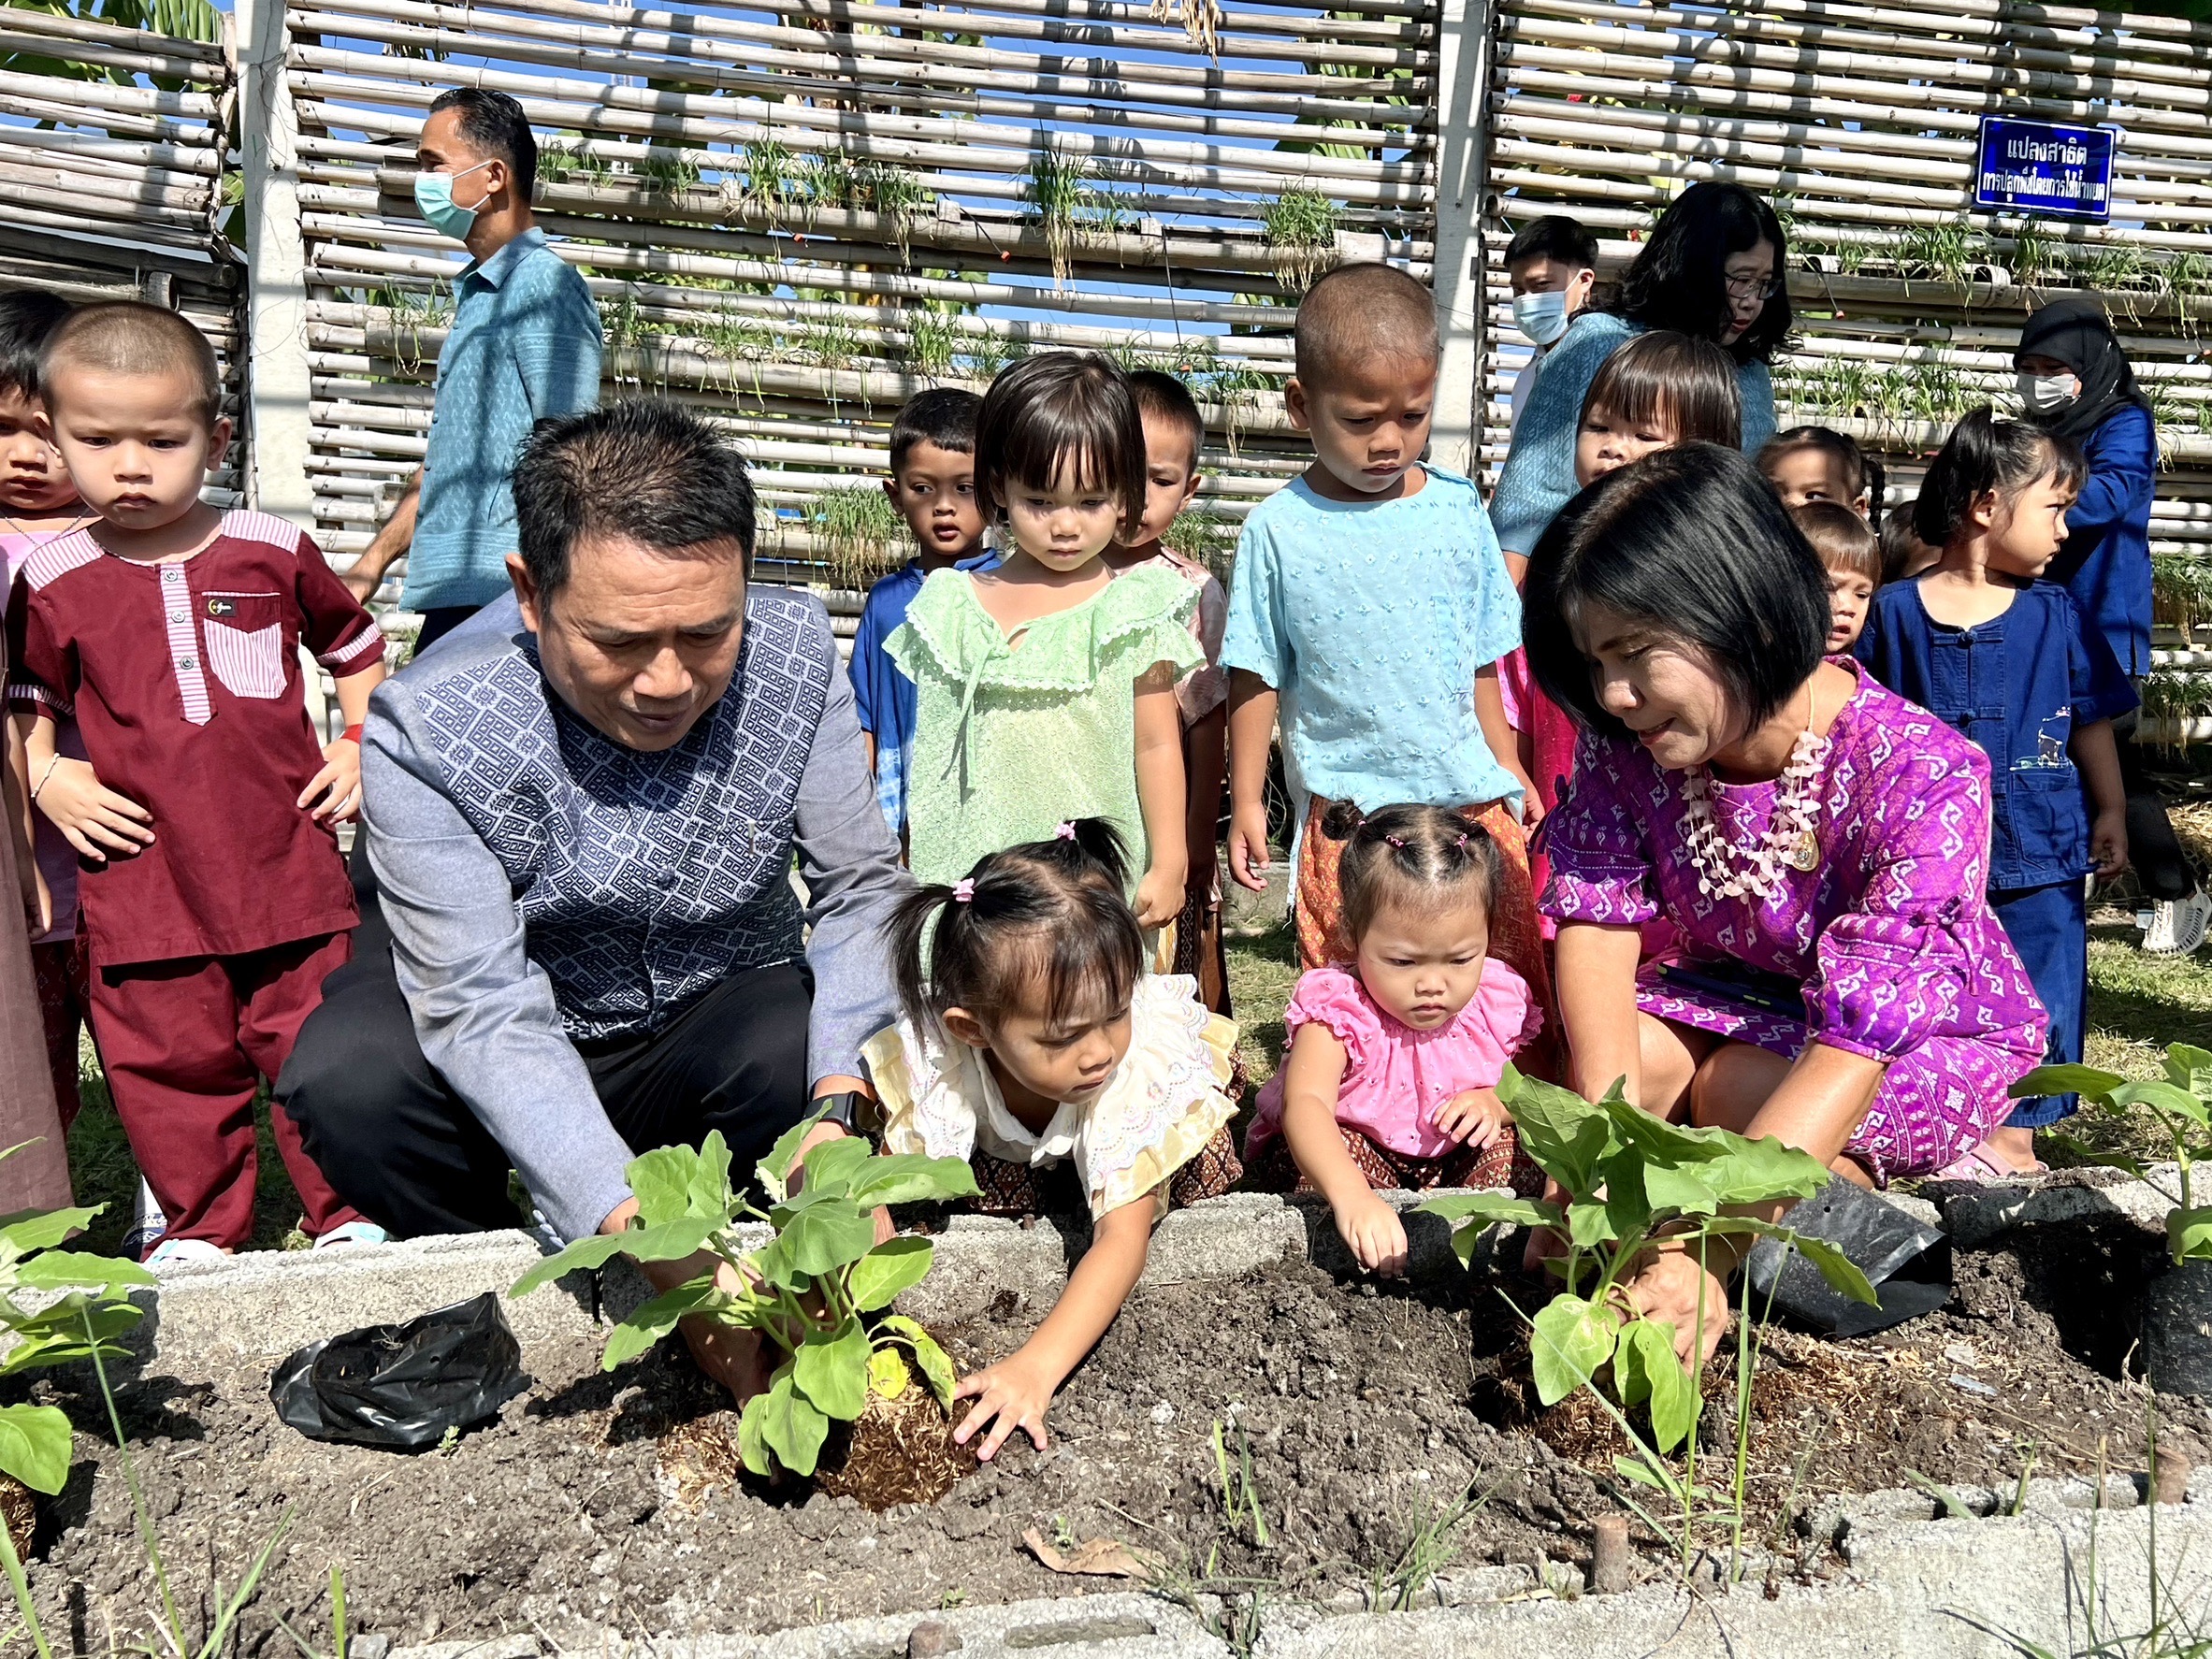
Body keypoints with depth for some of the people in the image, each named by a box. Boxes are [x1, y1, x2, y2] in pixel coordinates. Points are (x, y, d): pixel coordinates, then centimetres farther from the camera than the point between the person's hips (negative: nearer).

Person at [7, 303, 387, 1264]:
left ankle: (347, 1213, 19)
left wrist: (361, 745, 4)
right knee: (173, 1060, 7)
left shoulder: (272, 552, 2)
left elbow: (357, 648, 15)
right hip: (142, 879, 1)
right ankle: (201, 1225, 25)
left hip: (288, 864, -1)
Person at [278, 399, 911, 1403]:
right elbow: (487, 1010, -30)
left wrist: (840, 1108, -34)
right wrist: (639, 1229, -43)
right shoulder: (424, 729, -28)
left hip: (714, 1031, 1)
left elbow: (861, 889, -16)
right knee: (346, 1075, -30)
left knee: (802, 1051, -31)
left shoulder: (796, 652, -19)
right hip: (504, 1058, -1)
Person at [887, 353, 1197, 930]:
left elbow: (1157, 746, 0)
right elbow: (933, 748, 12)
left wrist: (1168, 866, -1)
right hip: (972, 875, 2)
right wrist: (919, 865, 13)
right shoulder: (953, 604, 5)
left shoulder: (1134, 608, -2)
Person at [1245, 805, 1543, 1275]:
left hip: (1449, 1161, 4)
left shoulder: (1497, 1002, -14)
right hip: (1342, 1151, -4)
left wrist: (1494, 1102, -21)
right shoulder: (1337, 1007, -29)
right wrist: (1352, 1195, -64)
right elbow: (1304, 1103, -46)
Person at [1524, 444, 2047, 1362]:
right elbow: (1595, 918, -22)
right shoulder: (1627, 744, -19)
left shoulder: (1924, 774, -36)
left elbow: (1864, 1029, -43)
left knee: (1738, 1086, -30)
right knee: (1636, 1054, -25)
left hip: (1932, 1026, -4)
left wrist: (1704, 1248, -52)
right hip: (1742, 991, 4)